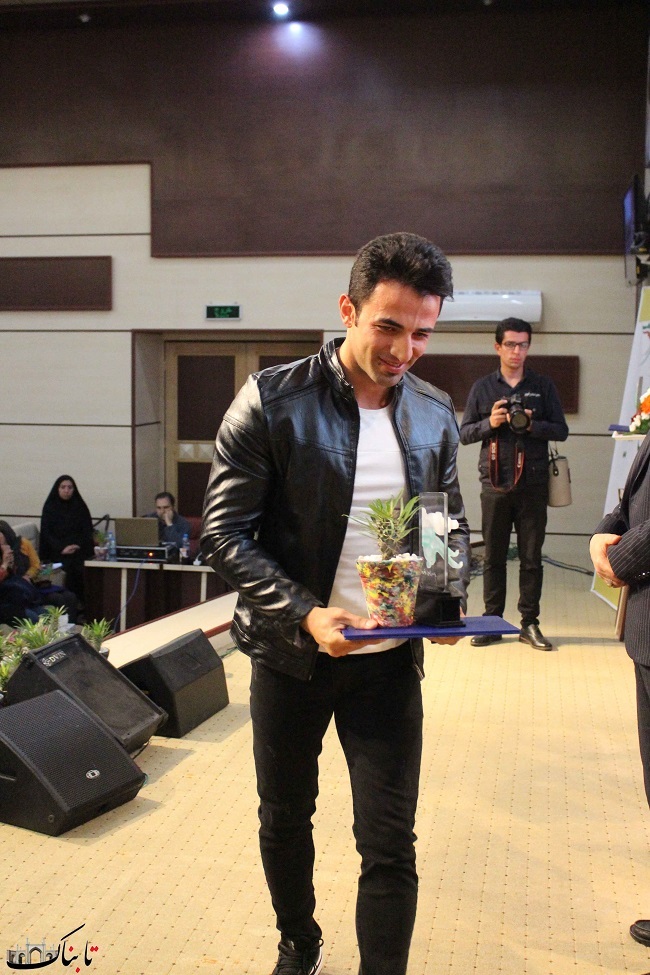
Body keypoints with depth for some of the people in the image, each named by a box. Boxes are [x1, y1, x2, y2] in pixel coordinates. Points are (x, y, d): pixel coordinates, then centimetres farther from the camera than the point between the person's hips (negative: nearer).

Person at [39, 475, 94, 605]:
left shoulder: (80, 506, 12)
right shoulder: (49, 507, 7)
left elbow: (87, 530, 9)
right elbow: (46, 532, 1)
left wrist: (78, 545, -10)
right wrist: (61, 548, -13)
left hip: (79, 549, 2)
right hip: (57, 552, -2)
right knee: (71, 568, -29)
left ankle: (81, 604, -20)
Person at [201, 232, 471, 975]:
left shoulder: (434, 415, 0)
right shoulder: (272, 402, -12)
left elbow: (451, 524, 12)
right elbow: (224, 532, -12)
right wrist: (304, 613, -23)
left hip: (390, 660, 2)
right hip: (290, 654, -1)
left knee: (390, 845, 2)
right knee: (285, 817, 19)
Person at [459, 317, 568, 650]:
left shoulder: (543, 386, 7)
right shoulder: (482, 388, 9)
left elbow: (561, 430, 4)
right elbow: (464, 433, 8)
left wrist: (531, 425, -12)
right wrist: (489, 423, -10)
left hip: (532, 485, 0)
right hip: (494, 485, 0)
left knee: (531, 557, 4)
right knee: (493, 557, 6)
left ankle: (530, 623, 12)